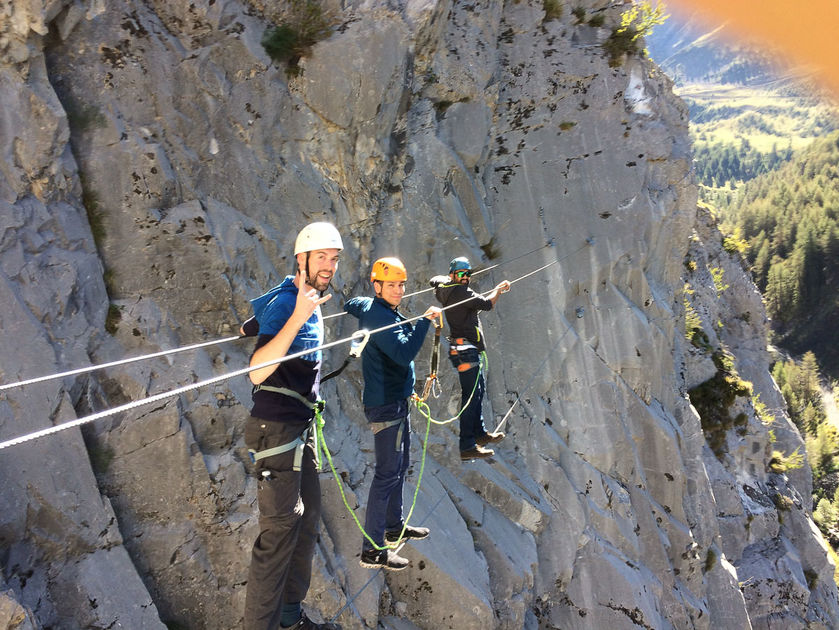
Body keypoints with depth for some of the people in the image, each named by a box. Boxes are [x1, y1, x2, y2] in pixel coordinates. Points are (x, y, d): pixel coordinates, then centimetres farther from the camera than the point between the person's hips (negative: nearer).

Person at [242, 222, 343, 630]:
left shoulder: (308, 301, 10)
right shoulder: (284, 302, -18)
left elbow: (248, 329, 25)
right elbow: (256, 372, -33)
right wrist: (297, 318, -40)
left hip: (302, 428, 10)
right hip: (276, 431, -10)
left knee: (306, 522, 16)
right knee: (280, 531, -7)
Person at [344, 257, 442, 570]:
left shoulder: (368, 307, 10)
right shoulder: (380, 317, -21)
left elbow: (350, 305, 32)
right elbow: (404, 352, -32)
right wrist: (425, 320, -29)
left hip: (396, 401, 11)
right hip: (385, 405, -11)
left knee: (399, 466, 21)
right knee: (387, 473, -9)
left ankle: (394, 526, 37)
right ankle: (372, 550, -3)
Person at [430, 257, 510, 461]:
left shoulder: (443, 289, 9)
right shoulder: (461, 292, -17)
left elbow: (435, 280, 32)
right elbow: (486, 304, -21)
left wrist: (450, 277, 46)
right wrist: (498, 289, -3)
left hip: (462, 349, 11)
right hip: (466, 351, -11)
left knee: (478, 389, 22)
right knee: (470, 395, -10)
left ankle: (479, 433, 34)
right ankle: (467, 447, -9)